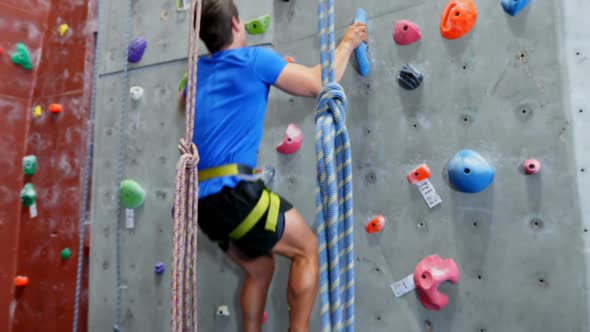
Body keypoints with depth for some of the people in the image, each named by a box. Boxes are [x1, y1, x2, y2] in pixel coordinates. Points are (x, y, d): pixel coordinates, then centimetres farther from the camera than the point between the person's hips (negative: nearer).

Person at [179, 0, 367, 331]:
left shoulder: (199, 69, 18)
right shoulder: (255, 59, -2)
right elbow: (319, 84, -1)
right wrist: (347, 43, 15)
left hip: (203, 198, 8)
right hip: (233, 190, -8)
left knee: (260, 267, 22)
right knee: (308, 248, 9)